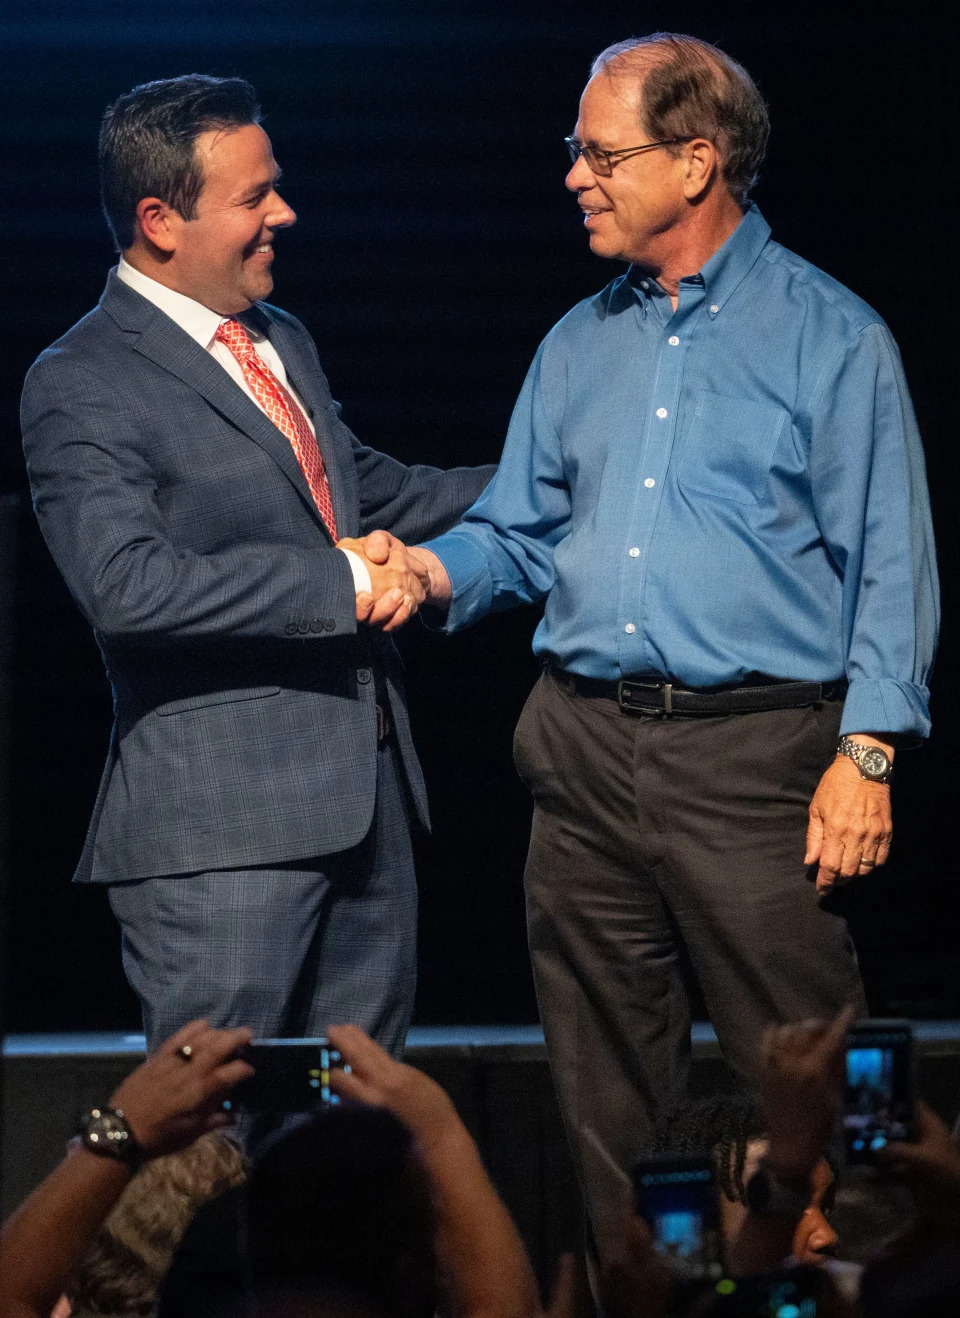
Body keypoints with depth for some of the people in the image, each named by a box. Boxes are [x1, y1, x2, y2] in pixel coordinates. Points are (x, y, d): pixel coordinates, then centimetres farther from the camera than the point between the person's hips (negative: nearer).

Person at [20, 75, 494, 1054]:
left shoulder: (281, 342, 16)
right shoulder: (81, 386, -12)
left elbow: (367, 488, 31)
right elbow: (129, 585, -24)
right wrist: (342, 584, -22)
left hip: (363, 789, 9)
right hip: (222, 823, -8)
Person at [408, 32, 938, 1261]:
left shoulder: (828, 334, -1)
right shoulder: (580, 346, 16)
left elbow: (888, 561, -4)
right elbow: (520, 530, 19)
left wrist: (866, 754, -12)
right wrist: (434, 568, -3)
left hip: (753, 754, -5)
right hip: (585, 746, 6)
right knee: (606, 1096, 8)